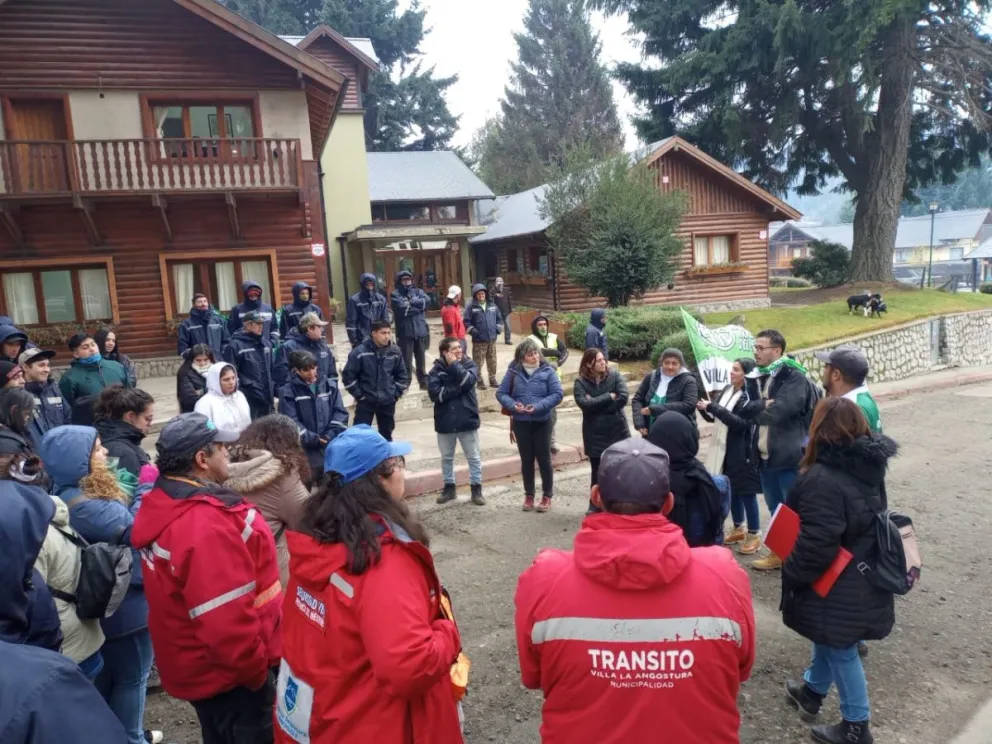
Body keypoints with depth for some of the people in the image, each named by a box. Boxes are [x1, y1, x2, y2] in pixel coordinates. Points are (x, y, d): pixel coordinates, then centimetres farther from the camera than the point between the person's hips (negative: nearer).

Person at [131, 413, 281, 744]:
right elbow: (228, 621, -31)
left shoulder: (164, 504, 1)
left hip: (200, 664, 9)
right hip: (229, 672, -9)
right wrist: (256, 668, -16)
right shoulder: (207, 523, -30)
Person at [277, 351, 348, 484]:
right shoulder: (288, 392, -1)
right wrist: (314, 439, -15)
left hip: (333, 446, 3)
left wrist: (329, 436, -9)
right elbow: (291, 422, -8)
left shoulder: (330, 385, 9)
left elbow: (341, 413, 5)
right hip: (306, 449, -3)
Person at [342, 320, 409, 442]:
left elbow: (403, 375, 11)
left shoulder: (395, 352, -2)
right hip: (365, 401, -3)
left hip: (388, 402, 3)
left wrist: (396, 393, 3)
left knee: (386, 434, 16)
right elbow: (348, 376, -8)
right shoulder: (360, 352, -14)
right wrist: (359, 395, -8)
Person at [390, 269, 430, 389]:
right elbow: (402, 308, -15)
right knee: (406, 360, -2)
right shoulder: (395, 294, 1)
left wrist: (410, 302, -11)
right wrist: (417, 305, -7)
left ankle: (424, 382, 23)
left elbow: (425, 302, -7)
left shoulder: (418, 292, 13)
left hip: (420, 330, 4)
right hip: (405, 332, -4)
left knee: (421, 358, 13)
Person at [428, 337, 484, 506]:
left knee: (474, 457, 7)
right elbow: (434, 393, -17)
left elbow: (468, 382, -22)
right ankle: (449, 488, 30)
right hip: (445, 421, 1)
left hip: (467, 419, -1)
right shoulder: (436, 370, -4)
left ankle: (476, 489, 19)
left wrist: (453, 364, -18)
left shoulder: (469, 364, -2)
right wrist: (457, 388, -20)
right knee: (446, 457, 15)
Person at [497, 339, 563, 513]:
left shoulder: (547, 371, -7)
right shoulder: (513, 371, -2)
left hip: (542, 422, -2)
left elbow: (557, 394, -10)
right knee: (526, 460, 12)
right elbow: (501, 393, 0)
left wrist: (538, 407, -21)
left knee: (544, 459, 6)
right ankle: (529, 495, 25)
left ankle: (547, 496, 20)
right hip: (520, 423, 2)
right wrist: (513, 405, -18)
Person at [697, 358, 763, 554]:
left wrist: (713, 407, -27)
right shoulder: (727, 390, 7)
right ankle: (738, 529, 31)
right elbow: (715, 418, 12)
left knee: (746, 492, 2)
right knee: (731, 490, 16)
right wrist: (705, 409, -10)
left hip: (742, 452, -7)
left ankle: (754, 535, 15)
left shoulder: (750, 396, -15)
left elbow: (741, 422, -25)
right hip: (723, 449, 7)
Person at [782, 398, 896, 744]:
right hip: (861, 578, 9)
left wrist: (791, 573, -13)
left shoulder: (823, 479, -31)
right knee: (828, 639, 26)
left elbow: (817, 545, -29)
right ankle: (812, 690, 46)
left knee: (840, 650, 10)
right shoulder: (866, 466, -2)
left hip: (837, 586, -9)